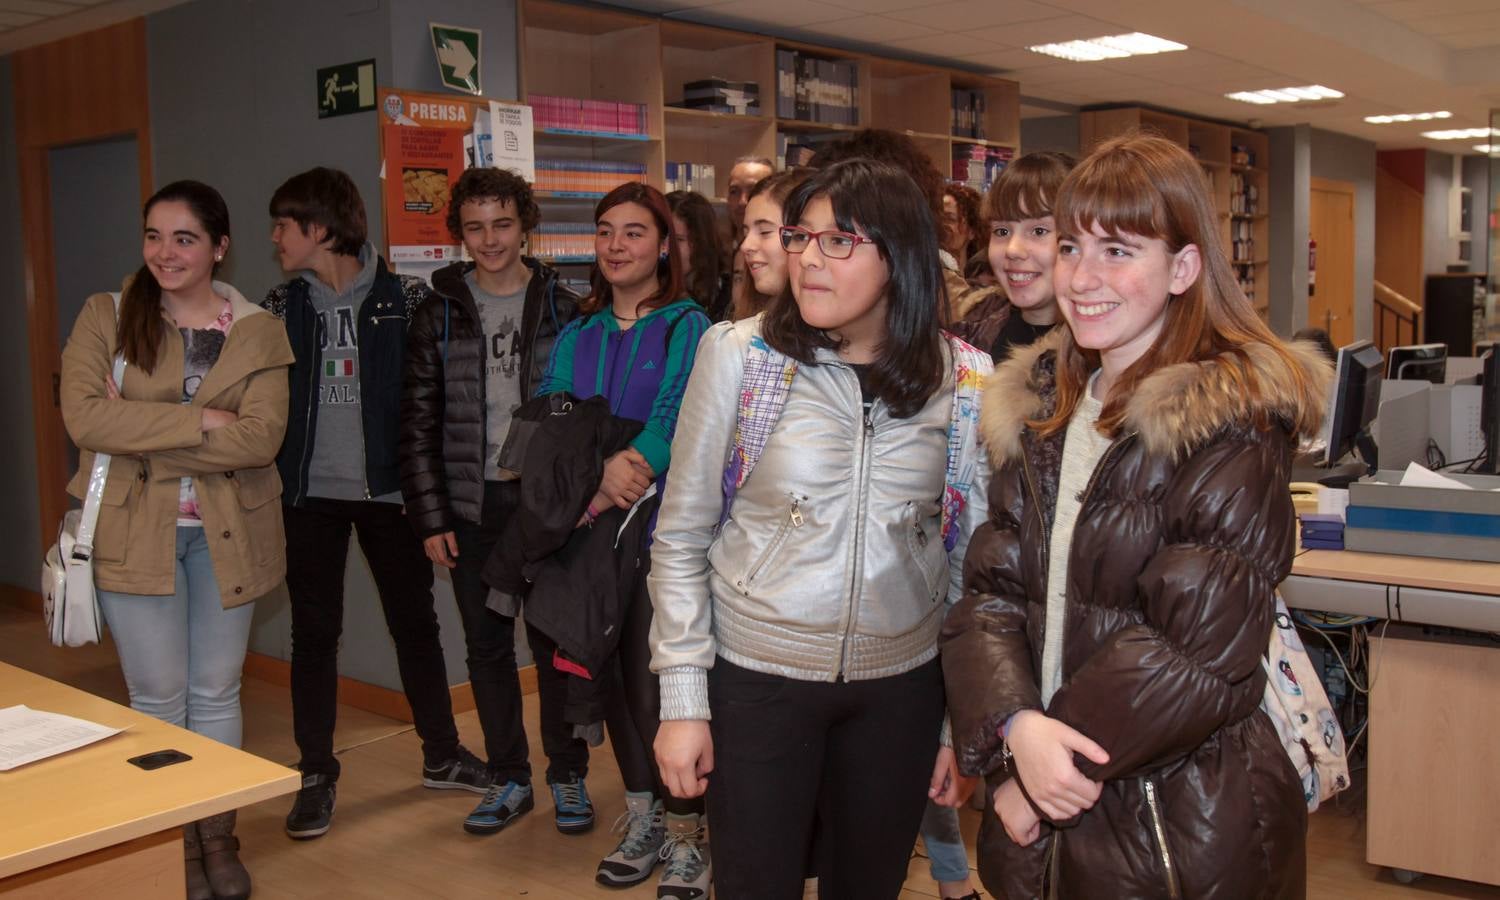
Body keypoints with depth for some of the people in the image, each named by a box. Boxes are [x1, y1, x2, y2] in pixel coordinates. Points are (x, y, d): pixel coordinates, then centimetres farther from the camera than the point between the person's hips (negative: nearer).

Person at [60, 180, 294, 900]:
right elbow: (85, 417, -16)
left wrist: (141, 432, -16)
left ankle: (218, 835, 27)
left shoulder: (259, 333, 0)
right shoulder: (106, 316, -1)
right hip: (133, 531, -1)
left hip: (227, 534, 1)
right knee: (159, 698, 7)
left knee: (216, 694, 11)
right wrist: (202, 420, -19)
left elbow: (260, 438, -14)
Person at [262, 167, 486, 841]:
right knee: (313, 633, 7)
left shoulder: (405, 299, -5)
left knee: (415, 621, 9)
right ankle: (316, 775, 18)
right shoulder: (281, 306, 4)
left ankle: (442, 756, 24)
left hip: (387, 487, -2)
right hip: (309, 492, 2)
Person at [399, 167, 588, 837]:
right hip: (472, 507, 2)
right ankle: (508, 777, 24)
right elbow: (419, 424, 3)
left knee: (555, 641, 5)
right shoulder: (440, 313, 4)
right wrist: (430, 517, -2)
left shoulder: (562, 307, 1)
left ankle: (567, 775, 21)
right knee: (486, 644, 10)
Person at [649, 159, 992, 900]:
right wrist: (683, 699, -7)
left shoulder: (964, 380, -4)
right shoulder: (738, 354, -10)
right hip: (753, 679, -2)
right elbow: (680, 539, -4)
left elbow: (971, 557, 4)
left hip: (901, 688, 2)